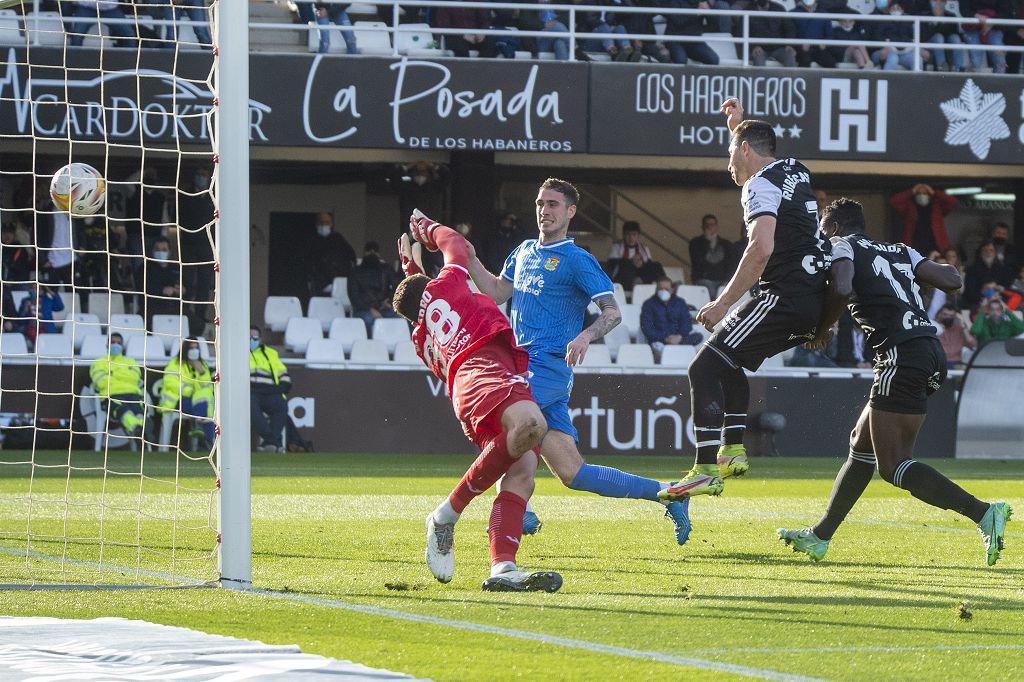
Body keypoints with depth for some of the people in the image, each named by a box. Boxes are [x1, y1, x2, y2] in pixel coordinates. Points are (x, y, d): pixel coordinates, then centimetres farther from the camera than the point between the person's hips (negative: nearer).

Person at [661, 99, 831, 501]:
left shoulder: (760, 185, -9)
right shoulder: (795, 171, 18)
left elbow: (762, 248, -24)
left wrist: (723, 302, -22)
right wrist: (738, 125, 48)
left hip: (787, 297, -10)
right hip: (815, 299, 10)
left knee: (705, 368, -11)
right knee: (727, 360, 27)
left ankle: (706, 471, -20)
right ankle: (732, 451, 22)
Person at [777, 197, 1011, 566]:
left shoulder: (842, 246, 6)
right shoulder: (900, 252, 24)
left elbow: (841, 289, -15)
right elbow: (951, 280, 18)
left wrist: (821, 329, 2)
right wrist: (946, 269, 41)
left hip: (903, 353, -9)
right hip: (931, 350, 9)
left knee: (893, 465, -7)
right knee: (862, 443, 19)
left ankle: (983, 513, -21)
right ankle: (820, 537, 26)